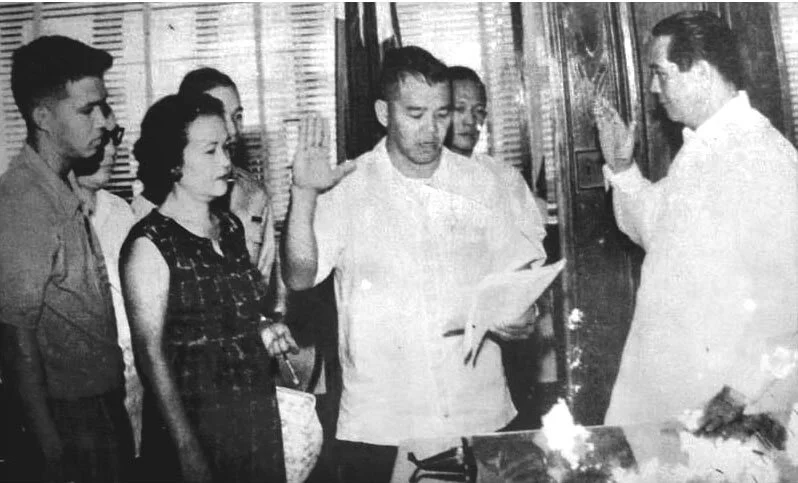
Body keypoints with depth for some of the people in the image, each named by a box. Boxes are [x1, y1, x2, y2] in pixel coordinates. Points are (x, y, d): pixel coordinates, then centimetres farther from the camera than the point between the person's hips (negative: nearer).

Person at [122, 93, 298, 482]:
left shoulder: (230, 226, 7)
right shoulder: (149, 244, -13)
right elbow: (151, 352, -14)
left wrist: (261, 331, 0)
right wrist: (188, 449, -18)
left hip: (258, 411, 6)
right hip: (197, 420, -6)